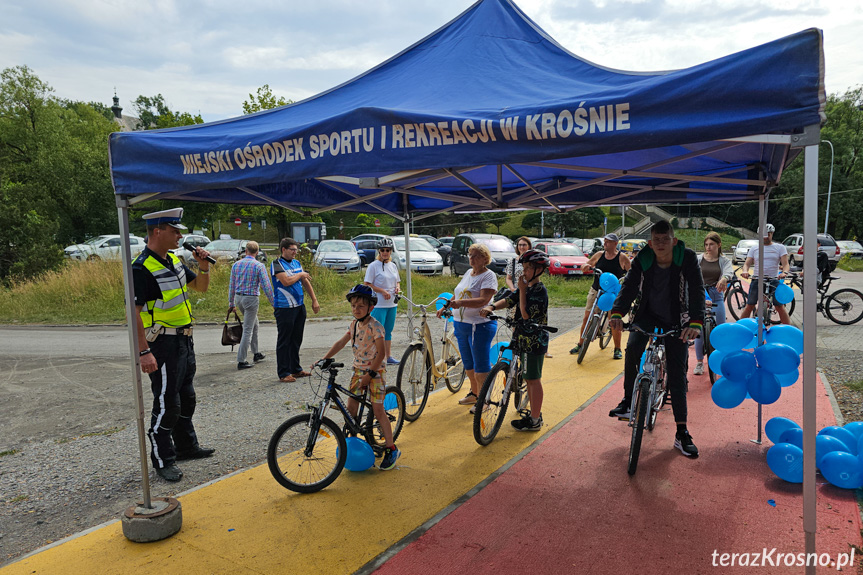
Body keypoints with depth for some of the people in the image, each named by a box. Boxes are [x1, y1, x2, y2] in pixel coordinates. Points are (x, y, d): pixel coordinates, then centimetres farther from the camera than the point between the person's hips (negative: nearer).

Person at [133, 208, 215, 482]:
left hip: (183, 340, 9)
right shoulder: (142, 267, -18)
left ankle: (186, 446, 34)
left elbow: (201, 287, 20)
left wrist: (204, 266, 0)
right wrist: (144, 352, -24)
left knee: (186, 397, 19)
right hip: (162, 344, -9)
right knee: (167, 403, -2)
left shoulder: (174, 261, 10)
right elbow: (133, 313, -21)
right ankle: (163, 460, 12)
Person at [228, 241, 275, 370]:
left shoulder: (236, 264, 5)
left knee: (254, 325, 23)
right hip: (251, 298, -6)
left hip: (238, 298, 6)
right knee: (248, 330, -1)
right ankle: (241, 361, 0)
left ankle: (256, 354, 30)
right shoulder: (259, 266, -10)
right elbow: (267, 287, -13)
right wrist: (273, 303, -5)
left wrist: (231, 304, 17)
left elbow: (231, 285, 9)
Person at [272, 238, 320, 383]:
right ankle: (283, 373, 5)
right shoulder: (276, 264, -8)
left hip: (299, 306, 7)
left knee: (296, 340, 14)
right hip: (284, 309, -7)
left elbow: (306, 282, 17)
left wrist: (314, 300, 13)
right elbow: (286, 281, -22)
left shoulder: (297, 263, 14)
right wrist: (300, 275, -7)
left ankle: (296, 369, 24)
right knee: (284, 341, -1)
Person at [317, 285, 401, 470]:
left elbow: (381, 353, -20)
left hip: (375, 371, -7)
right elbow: (341, 342, 10)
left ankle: (391, 450, 3)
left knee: (378, 410, -6)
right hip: (358, 369, 7)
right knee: (351, 407, 6)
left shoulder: (374, 326, -18)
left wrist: (370, 374, -22)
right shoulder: (354, 324, 5)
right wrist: (325, 358, 0)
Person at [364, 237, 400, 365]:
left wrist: (397, 288, 0)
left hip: (392, 304, 6)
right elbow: (367, 284, -11)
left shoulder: (393, 265, 12)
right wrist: (382, 291, -18)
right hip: (378, 305, -6)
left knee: (388, 332, 14)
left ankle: (389, 357, 21)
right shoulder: (373, 266, -8)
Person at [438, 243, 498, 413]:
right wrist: (445, 307, 17)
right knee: (468, 363, 17)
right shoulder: (468, 273, 14)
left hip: (480, 326, -8)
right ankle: (474, 393, 33)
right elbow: (457, 294, 25)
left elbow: (483, 300, -24)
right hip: (461, 324, 8)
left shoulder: (488, 276, -11)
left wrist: (460, 302, -35)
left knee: (480, 365, -1)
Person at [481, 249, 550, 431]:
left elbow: (526, 314, -24)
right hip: (526, 340, 9)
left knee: (533, 380, -1)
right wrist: (491, 307, -17)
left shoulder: (540, 290, -18)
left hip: (535, 342, -9)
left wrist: (522, 289, -20)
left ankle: (535, 421, 8)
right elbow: (508, 300, 1)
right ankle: (534, 413, 31)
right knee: (529, 378, 17)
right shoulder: (526, 287, 10)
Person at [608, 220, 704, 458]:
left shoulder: (687, 258, -18)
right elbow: (629, 286, -23)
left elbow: (697, 290, -25)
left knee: (677, 375, -1)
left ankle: (682, 433, 7)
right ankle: (628, 402, -8)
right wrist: (617, 313, -41)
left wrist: (695, 322, -40)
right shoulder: (642, 259, -14)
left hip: (675, 321, -1)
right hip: (647, 315, 1)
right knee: (633, 347, -29)